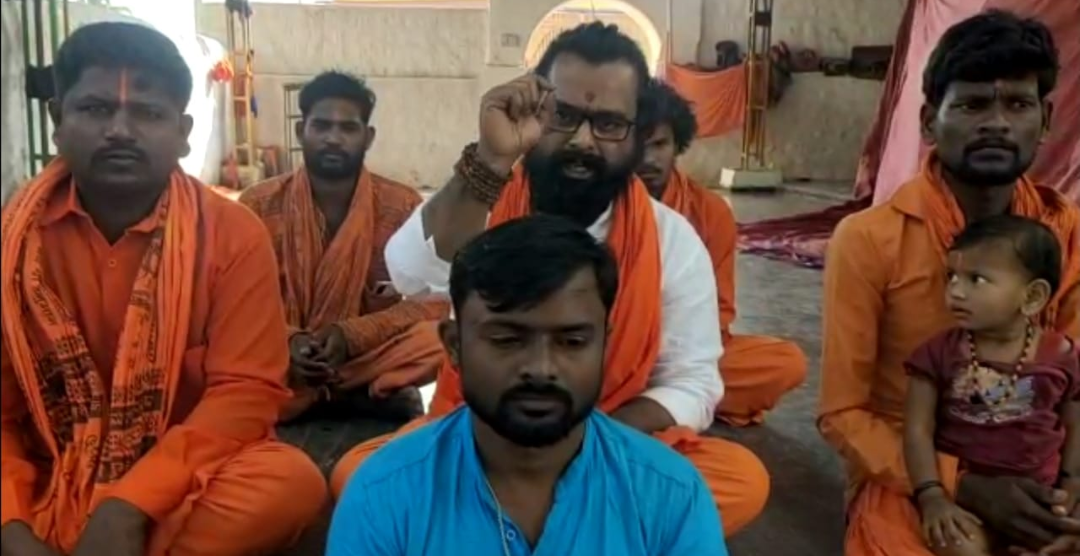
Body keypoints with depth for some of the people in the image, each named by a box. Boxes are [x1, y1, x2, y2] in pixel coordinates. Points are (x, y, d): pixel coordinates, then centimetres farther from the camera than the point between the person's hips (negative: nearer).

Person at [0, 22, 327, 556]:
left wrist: (128, 508, -22)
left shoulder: (232, 233, -5)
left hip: (179, 490, 0)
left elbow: (246, 391, -11)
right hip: (46, 492, 0)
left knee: (291, 482, -31)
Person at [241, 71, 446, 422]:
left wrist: (351, 335, -22)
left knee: (434, 339, -29)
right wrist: (285, 342, -22)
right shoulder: (258, 205, -3)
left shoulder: (402, 206, -5)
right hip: (279, 364, 1)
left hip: (367, 359, -1)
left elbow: (433, 300, -8)